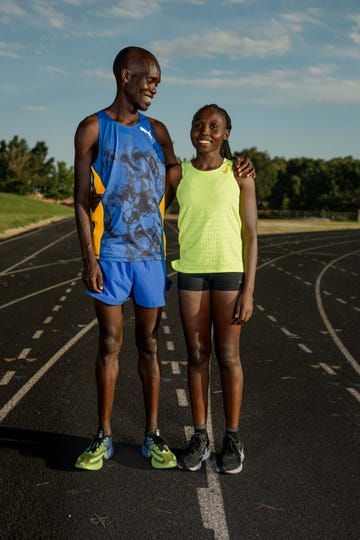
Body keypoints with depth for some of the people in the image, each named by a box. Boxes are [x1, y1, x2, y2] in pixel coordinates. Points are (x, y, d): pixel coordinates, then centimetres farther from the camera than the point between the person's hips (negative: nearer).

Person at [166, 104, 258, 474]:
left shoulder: (240, 174, -1)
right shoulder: (177, 175, 5)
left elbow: (250, 235, -2)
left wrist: (248, 291, -7)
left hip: (230, 272, -2)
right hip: (190, 273, 2)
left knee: (228, 356, 3)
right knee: (197, 356, 7)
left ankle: (232, 438, 16)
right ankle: (200, 436, 17)